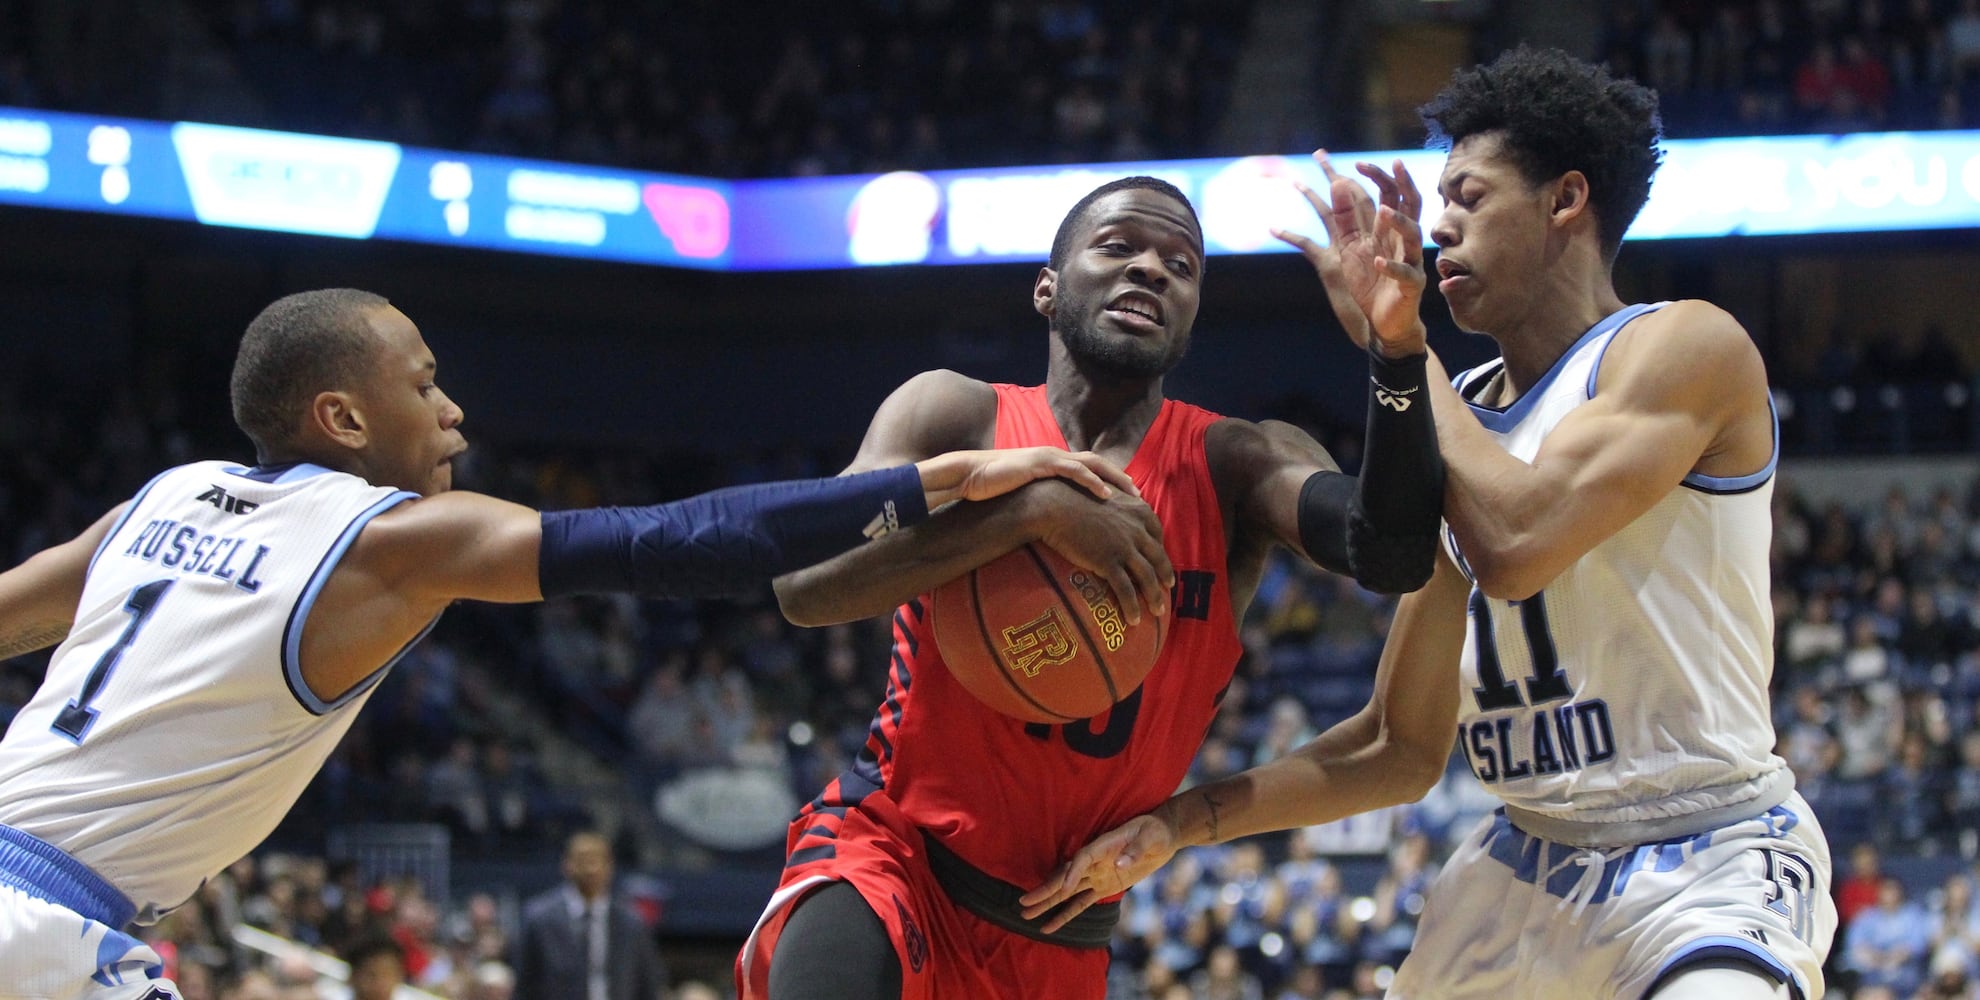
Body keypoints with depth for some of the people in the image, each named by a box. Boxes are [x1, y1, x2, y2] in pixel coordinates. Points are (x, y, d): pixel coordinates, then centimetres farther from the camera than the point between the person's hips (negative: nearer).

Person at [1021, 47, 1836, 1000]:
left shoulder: (1688, 348, -10)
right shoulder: (1458, 413, 12)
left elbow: (1517, 544, -26)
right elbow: (1402, 748, 13)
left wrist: (1397, 343, -13)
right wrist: (1179, 824, 4)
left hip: (1710, 858, -8)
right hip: (1527, 860, 8)